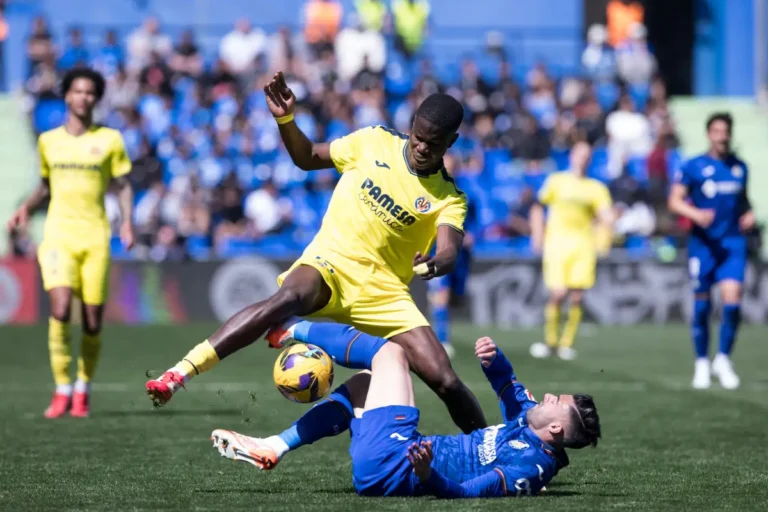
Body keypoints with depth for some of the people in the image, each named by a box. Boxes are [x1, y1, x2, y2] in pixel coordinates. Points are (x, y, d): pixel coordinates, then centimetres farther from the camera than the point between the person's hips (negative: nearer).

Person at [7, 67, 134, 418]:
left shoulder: (109, 139, 6)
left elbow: (123, 186, 8)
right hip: (59, 234, 0)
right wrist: (27, 208, 6)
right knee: (60, 310, -18)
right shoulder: (48, 140, 11)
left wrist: (127, 222, -7)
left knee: (93, 321, -1)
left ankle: (83, 389, 18)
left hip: (95, 236, 0)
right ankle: (62, 390, -9)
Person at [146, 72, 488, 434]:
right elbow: (307, 158, 14)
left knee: (445, 381, -10)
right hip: (330, 262, -1)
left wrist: (437, 264, -46)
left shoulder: (449, 198, -3)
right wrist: (286, 119, -5)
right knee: (288, 299, -36)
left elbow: (450, 251, -22)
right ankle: (177, 375, -43)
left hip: (383, 291, 1)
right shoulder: (374, 142, 2)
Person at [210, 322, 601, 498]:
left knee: (389, 350, -2)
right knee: (362, 384, 30)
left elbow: (466, 492, -33)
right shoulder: (528, 421, 4)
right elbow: (509, 386, 20)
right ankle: (272, 449, 28)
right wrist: (495, 359, -2)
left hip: (390, 465, -9)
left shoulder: (531, 466, -22)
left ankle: (290, 327, 19)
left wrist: (427, 475, -52)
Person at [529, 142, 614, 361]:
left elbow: (605, 216, 2)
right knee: (558, 294, -11)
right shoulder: (556, 181, 10)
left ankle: (566, 344, 6)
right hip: (557, 242, -2)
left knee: (576, 297, -5)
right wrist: (538, 236, 5)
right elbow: (538, 207, 14)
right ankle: (550, 341, 7)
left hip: (584, 245, 2)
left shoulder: (597, 188, 12)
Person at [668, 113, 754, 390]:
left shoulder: (740, 167, 10)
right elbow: (675, 200, -4)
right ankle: (701, 364, 18)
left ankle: (723, 359, 4)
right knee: (701, 304, 3)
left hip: (733, 242, 2)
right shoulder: (694, 167, -2)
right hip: (703, 242, -2)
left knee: (732, 298, -12)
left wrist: (749, 213, 3)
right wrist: (696, 214, -21)